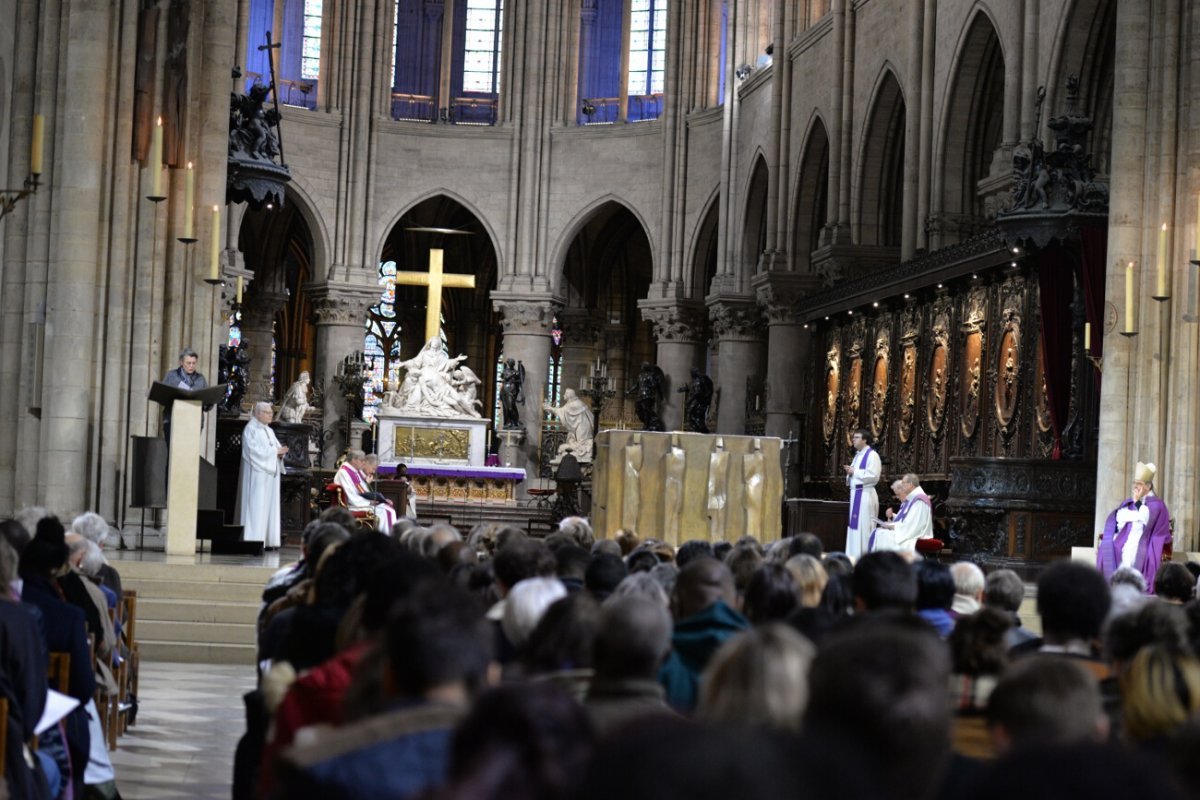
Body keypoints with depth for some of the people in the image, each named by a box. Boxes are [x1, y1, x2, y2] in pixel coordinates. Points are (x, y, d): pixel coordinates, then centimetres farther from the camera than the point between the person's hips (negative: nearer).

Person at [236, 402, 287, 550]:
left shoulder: (269, 431, 19)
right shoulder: (251, 429, -6)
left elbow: (276, 447, 18)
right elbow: (254, 450, -16)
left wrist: (281, 451, -5)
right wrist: (275, 450, -16)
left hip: (271, 473, 8)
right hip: (257, 474, -8)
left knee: (270, 506, 4)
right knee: (256, 507, -10)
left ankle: (269, 541, 4)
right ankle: (254, 540, -12)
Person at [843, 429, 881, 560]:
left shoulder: (872, 455, -10)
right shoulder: (857, 455, 18)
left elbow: (873, 476, -20)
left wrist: (854, 471, -14)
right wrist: (850, 472, 2)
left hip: (865, 494, -9)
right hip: (855, 493, 9)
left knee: (864, 526, -8)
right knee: (854, 525, 9)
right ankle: (855, 556, 13)